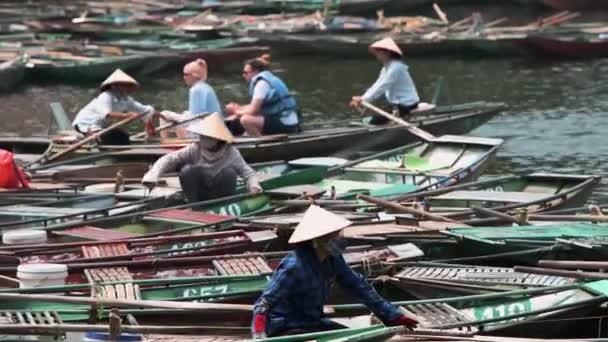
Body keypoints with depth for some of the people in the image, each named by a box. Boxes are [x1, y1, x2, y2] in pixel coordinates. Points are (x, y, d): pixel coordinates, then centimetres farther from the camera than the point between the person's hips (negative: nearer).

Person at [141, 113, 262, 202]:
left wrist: (254, 186, -38)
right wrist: (152, 176, -37)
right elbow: (169, 159, -21)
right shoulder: (194, 149, -12)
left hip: (221, 196, -1)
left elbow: (247, 172, -15)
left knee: (229, 172, -27)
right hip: (200, 195, 1)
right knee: (187, 170, -25)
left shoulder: (231, 153, -12)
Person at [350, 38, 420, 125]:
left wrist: (364, 99, -23)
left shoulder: (395, 67, -19)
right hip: (397, 103, 10)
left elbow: (382, 86, -24)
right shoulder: (386, 68, 13)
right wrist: (362, 99, -6)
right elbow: (377, 86, 7)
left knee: (375, 121, -17)